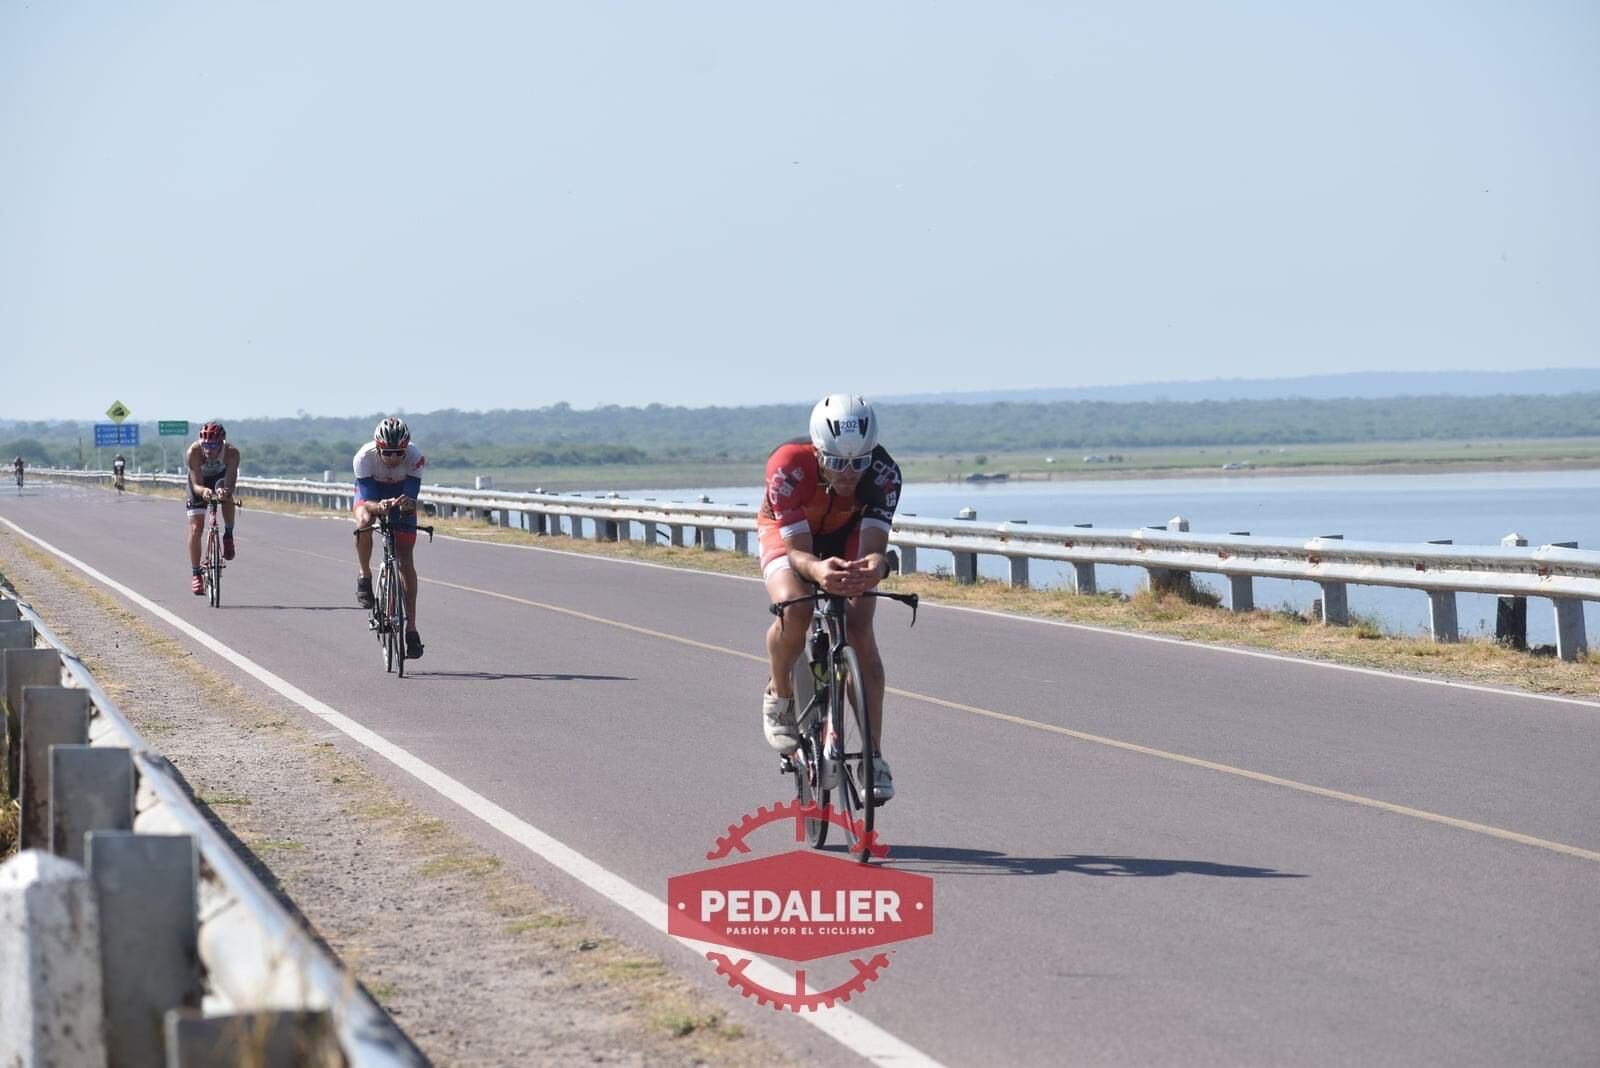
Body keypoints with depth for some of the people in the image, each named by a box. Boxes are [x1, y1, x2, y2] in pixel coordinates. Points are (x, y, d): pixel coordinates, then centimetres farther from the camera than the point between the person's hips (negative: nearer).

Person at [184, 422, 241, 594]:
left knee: (227, 495, -35)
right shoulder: (193, 452, -37)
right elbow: (196, 485, -40)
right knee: (195, 528, -8)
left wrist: (226, 491, -63)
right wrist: (204, 491, -62)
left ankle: (228, 535, -10)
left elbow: (230, 485, -40)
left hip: (221, 476, 0)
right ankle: (195, 573, 6)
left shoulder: (231, 453, -36)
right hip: (200, 482, 0)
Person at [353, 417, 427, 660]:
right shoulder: (364, 457, -34)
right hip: (370, 494, 0)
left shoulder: (414, 457, -32)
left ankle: (411, 626, -5)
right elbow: (368, 501, -35)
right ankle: (365, 576, -11)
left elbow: (412, 497, -33)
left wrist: (407, 504, -57)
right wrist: (379, 507, -58)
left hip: (401, 497, 0)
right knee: (364, 522, -36)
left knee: (406, 561, -9)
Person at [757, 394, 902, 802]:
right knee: (794, 610, -31)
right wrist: (816, 569, -62)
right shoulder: (789, 466, -39)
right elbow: (797, 550, -38)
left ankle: (874, 757, -12)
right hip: (787, 534, -1)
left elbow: (874, 543, -39)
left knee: (860, 633, -18)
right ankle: (778, 696, -2)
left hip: (846, 536, 2)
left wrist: (875, 564, -64)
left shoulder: (883, 472, -33)